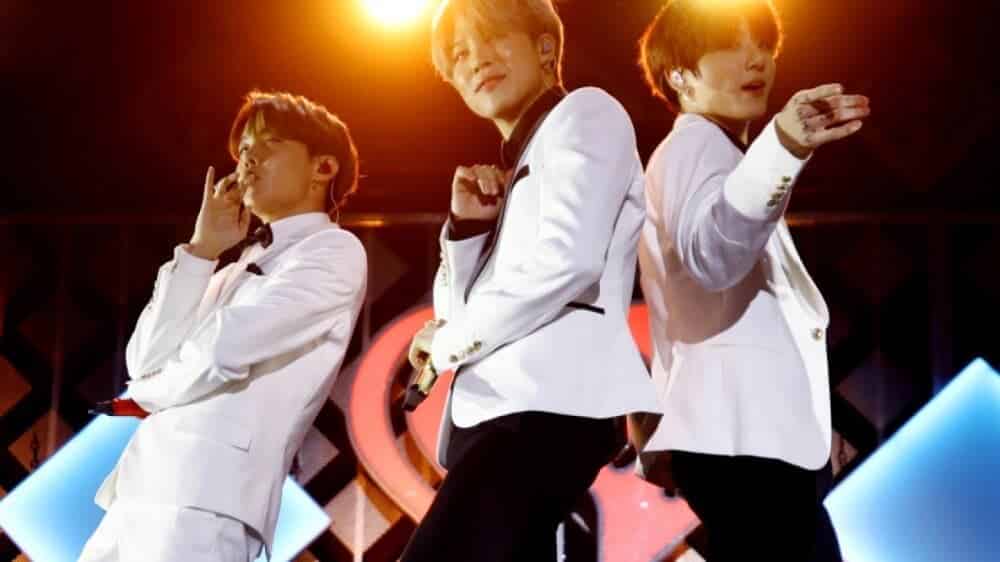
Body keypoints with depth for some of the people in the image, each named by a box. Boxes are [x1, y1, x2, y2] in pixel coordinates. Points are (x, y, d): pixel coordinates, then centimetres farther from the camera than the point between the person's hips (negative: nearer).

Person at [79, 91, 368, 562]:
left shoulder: (334, 251, 1)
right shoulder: (235, 273, 24)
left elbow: (225, 350, -12)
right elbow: (143, 363, 9)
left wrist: (155, 387, 7)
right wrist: (202, 249, 9)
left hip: (205, 494, -8)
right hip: (142, 488, 8)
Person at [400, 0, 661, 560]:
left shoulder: (585, 113, 5)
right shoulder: (513, 170, 29)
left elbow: (569, 260, -13)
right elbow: (460, 311, 22)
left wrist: (447, 343, -3)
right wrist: (468, 225, 5)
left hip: (547, 404, -9)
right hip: (497, 408, 9)